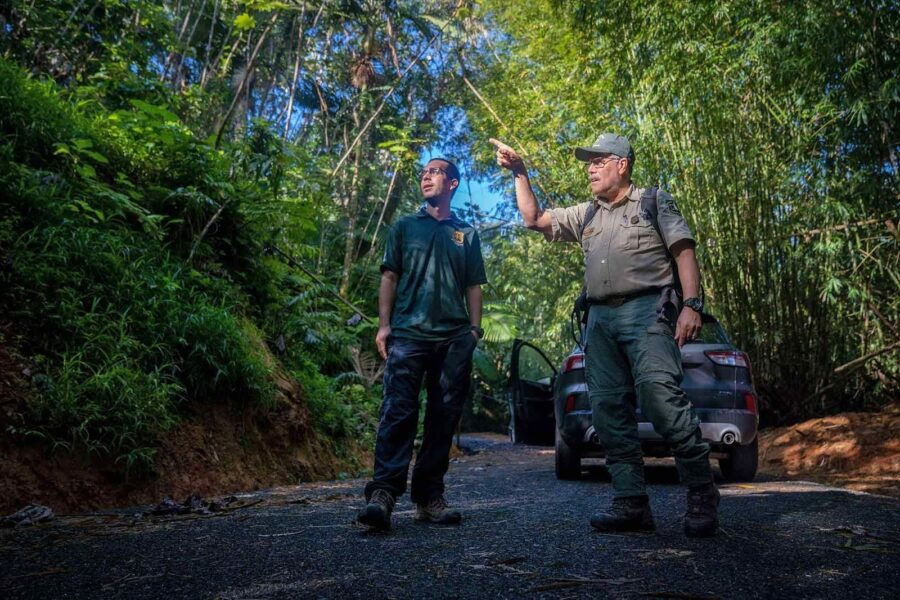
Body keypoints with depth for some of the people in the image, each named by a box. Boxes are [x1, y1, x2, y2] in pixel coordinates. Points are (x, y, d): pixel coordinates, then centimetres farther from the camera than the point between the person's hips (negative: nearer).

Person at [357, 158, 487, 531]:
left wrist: (475, 328, 3)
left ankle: (429, 497, 8)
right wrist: (384, 325, -2)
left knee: (444, 417, 2)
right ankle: (383, 493, -18)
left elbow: (473, 286, 16)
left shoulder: (467, 234, 18)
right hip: (408, 333, -2)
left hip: (454, 338, 2)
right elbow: (389, 277, 9)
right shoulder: (405, 227, 16)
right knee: (398, 411, -13)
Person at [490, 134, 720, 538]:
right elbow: (534, 218, 25)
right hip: (601, 318, 6)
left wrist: (691, 304, -11)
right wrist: (519, 173, 16)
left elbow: (683, 251, 2)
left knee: (660, 396, -21)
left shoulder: (653, 201, 11)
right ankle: (632, 504, 2)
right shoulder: (585, 214, 25)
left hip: (646, 310, -6)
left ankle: (702, 496, -11)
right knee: (609, 411, -1)